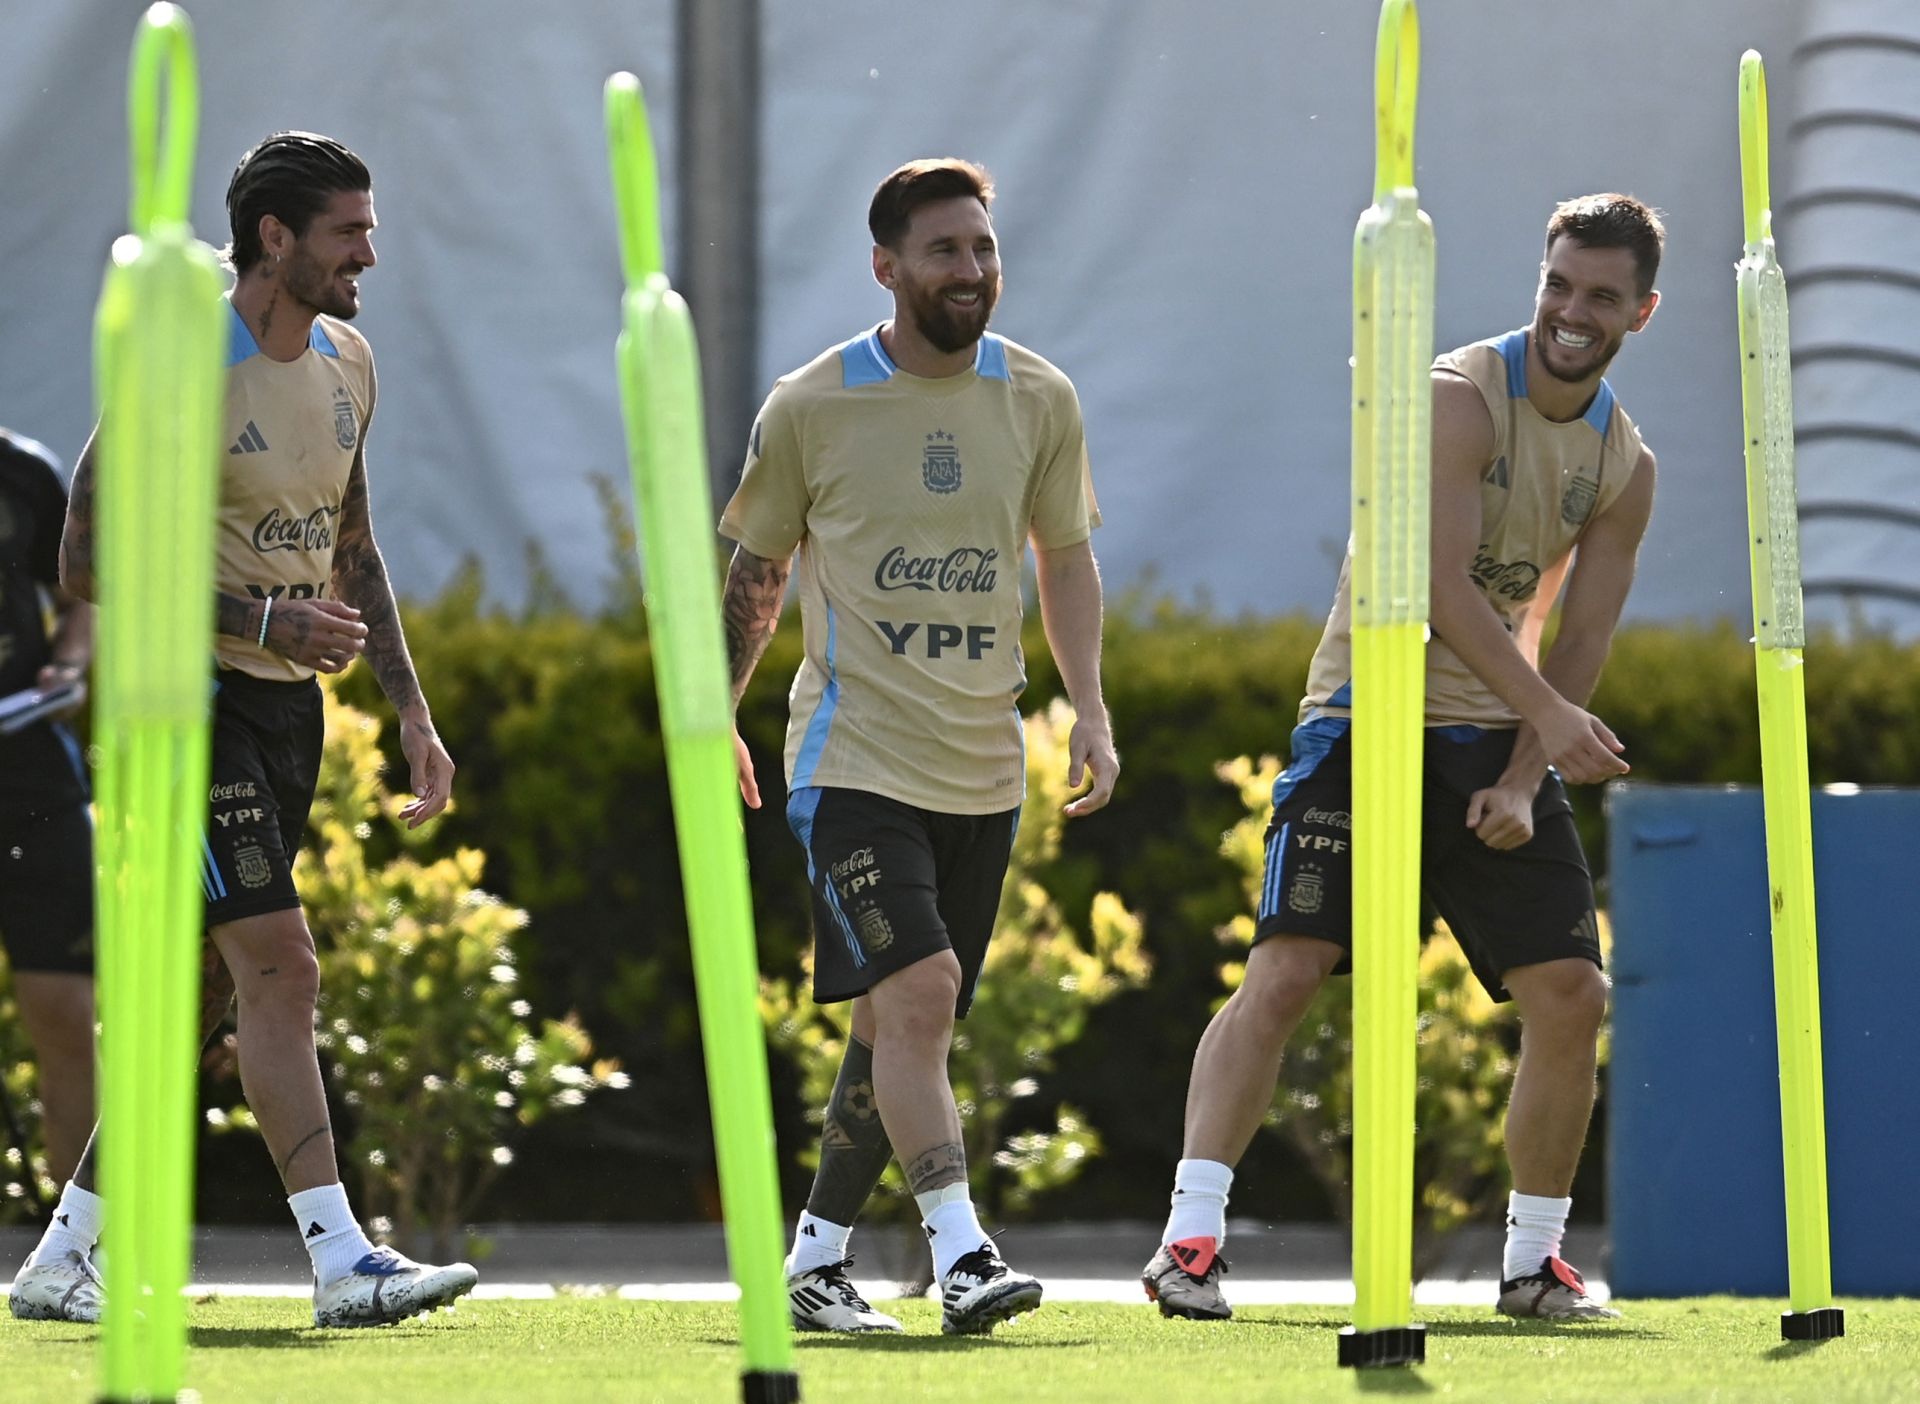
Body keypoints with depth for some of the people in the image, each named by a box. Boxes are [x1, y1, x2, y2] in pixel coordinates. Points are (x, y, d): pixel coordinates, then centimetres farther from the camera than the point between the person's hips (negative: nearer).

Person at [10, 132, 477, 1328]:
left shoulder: (347, 364, 10)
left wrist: (413, 712, 15)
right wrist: (263, 618, -21)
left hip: (288, 701, 8)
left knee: (202, 990, 9)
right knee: (280, 961, -16)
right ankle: (342, 1262, -18)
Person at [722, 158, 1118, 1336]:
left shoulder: (1039, 400, 4)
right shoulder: (809, 408, -4)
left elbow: (1066, 557, 15)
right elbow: (758, 573, 10)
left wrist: (1091, 708, 3)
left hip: (983, 772, 4)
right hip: (855, 753, -4)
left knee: (905, 1024, 8)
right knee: (916, 989, -20)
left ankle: (817, 1258, 21)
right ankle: (962, 1253, -24)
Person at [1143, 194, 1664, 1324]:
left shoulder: (1625, 466, 5)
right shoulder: (1459, 399, -14)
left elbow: (1579, 644, 3)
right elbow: (1442, 586, -23)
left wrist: (1522, 782, -11)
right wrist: (1547, 713, -32)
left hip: (1502, 740, 6)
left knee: (1571, 993, -1)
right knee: (1288, 966, -17)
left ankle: (1534, 1260, 13)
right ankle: (1191, 1236, -20)